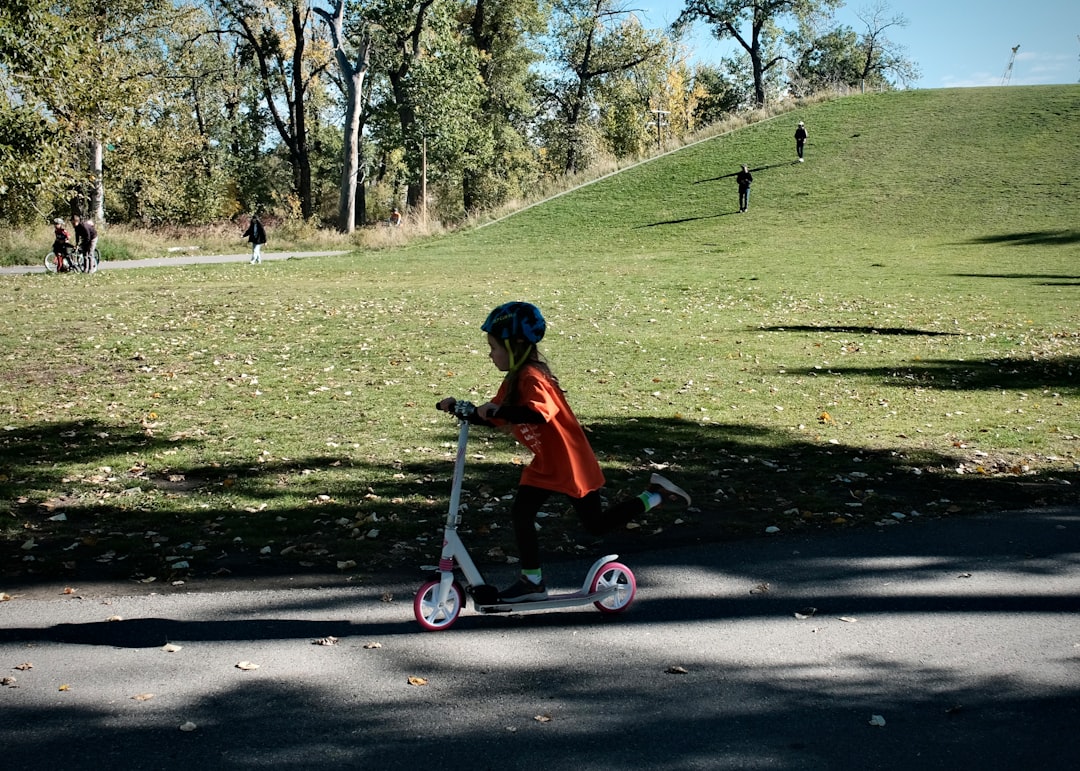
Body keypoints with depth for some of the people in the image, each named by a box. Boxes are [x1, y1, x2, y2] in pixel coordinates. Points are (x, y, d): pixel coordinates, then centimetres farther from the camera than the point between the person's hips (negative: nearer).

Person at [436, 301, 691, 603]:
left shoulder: (531, 378, -22)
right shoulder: (514, 380, 8)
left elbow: (540, 413, -40)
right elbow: (492, 418, 14)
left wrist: (497, 409, -42)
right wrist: (459, 408, 1)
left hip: (571, 464, -9)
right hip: (546, 465, 9)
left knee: (597, 525, 3)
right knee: (521, 513, 0)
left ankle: (655, 495, 16)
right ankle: (532, 581, 7)